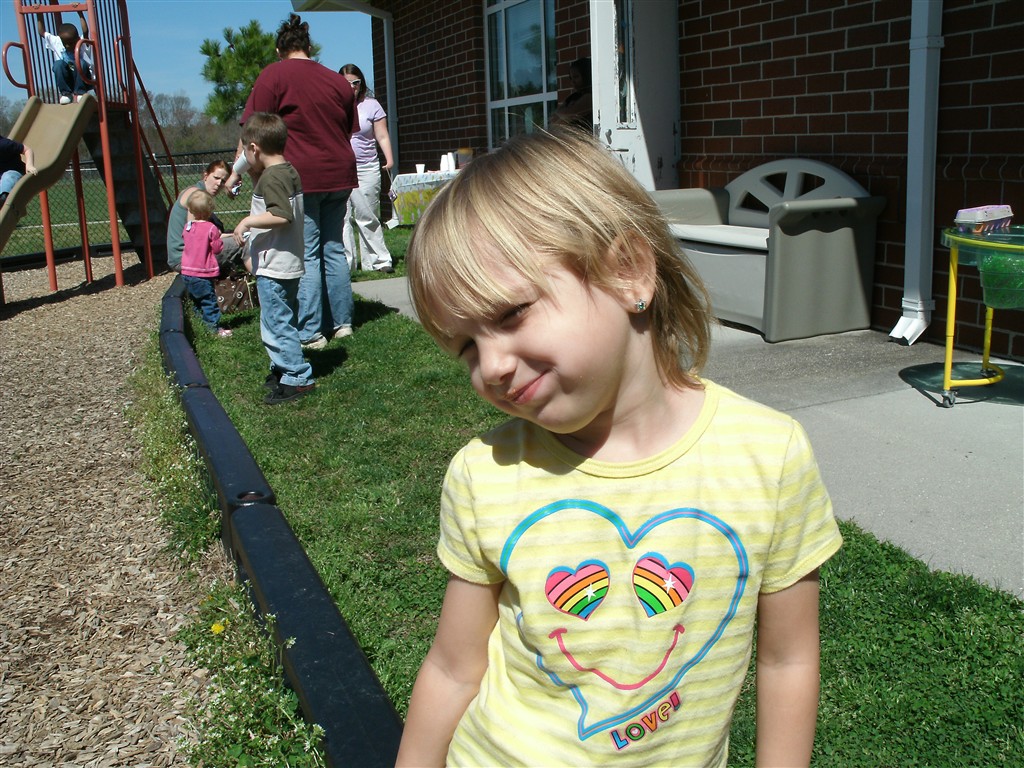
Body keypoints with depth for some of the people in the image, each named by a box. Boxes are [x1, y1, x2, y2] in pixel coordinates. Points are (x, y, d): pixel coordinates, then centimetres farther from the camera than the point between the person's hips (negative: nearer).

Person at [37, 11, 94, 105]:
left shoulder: (82, 45, -9)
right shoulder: (57, 43, 1)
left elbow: (85, 31, -27)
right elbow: (42, 32, 9)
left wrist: (80, 14, -33)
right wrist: (39, 16, 3)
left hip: (83, 81, -3)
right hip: (66, 82, 3)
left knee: (81, 63, -31)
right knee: (58, 63, -26)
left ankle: (79, 93, -18)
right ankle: (66, 93, -17)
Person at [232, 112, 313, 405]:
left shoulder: (271, 178, -18)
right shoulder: (290, 172, 12)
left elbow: (281, 215, -32)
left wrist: (247, 221, -21)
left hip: (273, 268, -10)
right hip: (289, 264, 10)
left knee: (276, 324, -5)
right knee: (285, 322, 20)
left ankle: (298, 378, -1)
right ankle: (283, 369, 32)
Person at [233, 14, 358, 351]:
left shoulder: (274, 76, -4)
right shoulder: (338, 81, 12)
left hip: (300, 176, -5)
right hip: (339, 175, 5)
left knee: (306, 255, -3)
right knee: (334, 249, 13)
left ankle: (311, 333, -1)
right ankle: (342, 322, 17)